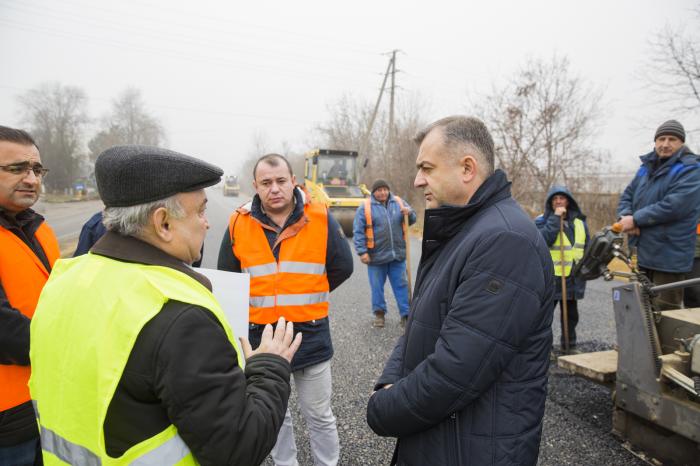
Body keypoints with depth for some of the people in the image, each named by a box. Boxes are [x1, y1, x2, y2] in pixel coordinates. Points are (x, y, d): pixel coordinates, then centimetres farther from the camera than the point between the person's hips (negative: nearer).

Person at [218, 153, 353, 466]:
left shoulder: (321, 219, -9)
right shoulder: (239, 224, -6)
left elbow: (342, 268, 1)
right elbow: (227, 277, 8)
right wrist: (260, 303, 9)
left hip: (311, 335, -1)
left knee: (319, 416, 13)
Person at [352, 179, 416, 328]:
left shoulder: (399, 202, 6)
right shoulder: (365, 207, -5)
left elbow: (412, 220, 11)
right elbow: (358, 231, -7)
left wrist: (409, 212, -12)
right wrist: (362, 252, -14)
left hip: (398, 255, 3)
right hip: (376, 256, -2)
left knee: (401, 285, 8)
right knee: (377, 286, 9)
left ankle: (406, 315, 17)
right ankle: (379, 313, 25)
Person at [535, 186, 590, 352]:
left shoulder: (579, 222, 9)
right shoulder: (542, 221, -6)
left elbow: (587, 247, 17)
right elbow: (544, 239, -25)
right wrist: (556, 218, -23)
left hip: (573, 277, 5)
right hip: (550, 277, -5)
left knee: (571, 314, 17)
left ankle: (570, 346, 31)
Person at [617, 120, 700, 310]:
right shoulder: (646, 167, 13)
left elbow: (673, 206, -23)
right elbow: (627, 196, 12)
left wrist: (636, 219, -17)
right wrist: (626, 216, -10)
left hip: (669, 257, -7)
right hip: (643, 253, 7)